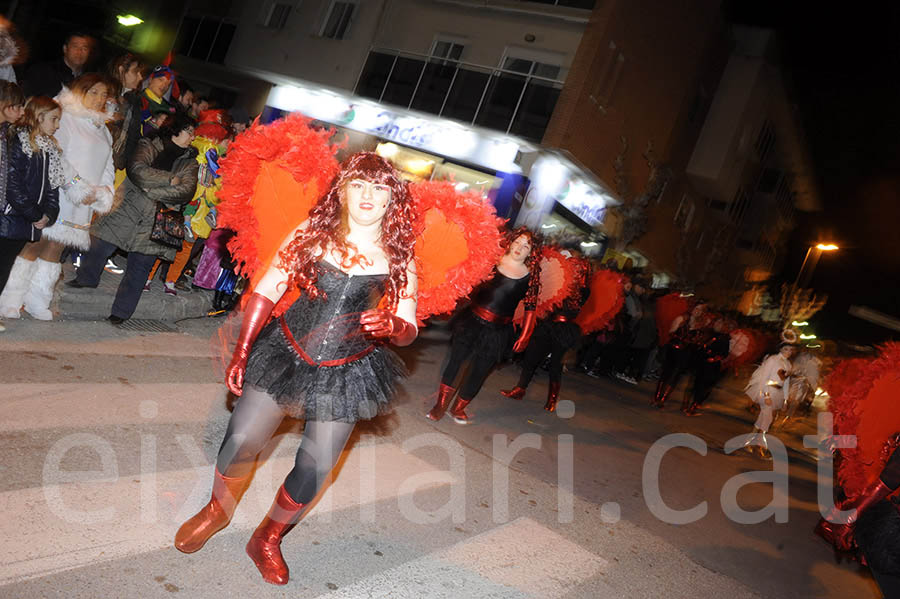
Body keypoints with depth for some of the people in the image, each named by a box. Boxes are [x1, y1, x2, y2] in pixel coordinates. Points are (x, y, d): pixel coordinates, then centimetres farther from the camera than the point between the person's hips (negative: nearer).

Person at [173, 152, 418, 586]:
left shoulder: (399, 256, -6)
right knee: (240, 442, 2)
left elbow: (408, 328, -1)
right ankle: (217, 510, 38)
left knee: (315, 468, 4)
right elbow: (266, 291, 0)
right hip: (286, 352, 0)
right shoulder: (313, 232, -5)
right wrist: (241, 353, -2)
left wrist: (390, 326, -26)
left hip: (348, 371, 0)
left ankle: (268, 540, 33)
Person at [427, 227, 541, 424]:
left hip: (498, 331, 0)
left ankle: (458, 408, 25)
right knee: (455, 361, -2)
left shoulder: (531, 276, 0)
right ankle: (441, 405, 12)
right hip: (472, 321, 0)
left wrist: (524, 337, 2)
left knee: (478, 372, 6)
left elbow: (530, 309, 5)